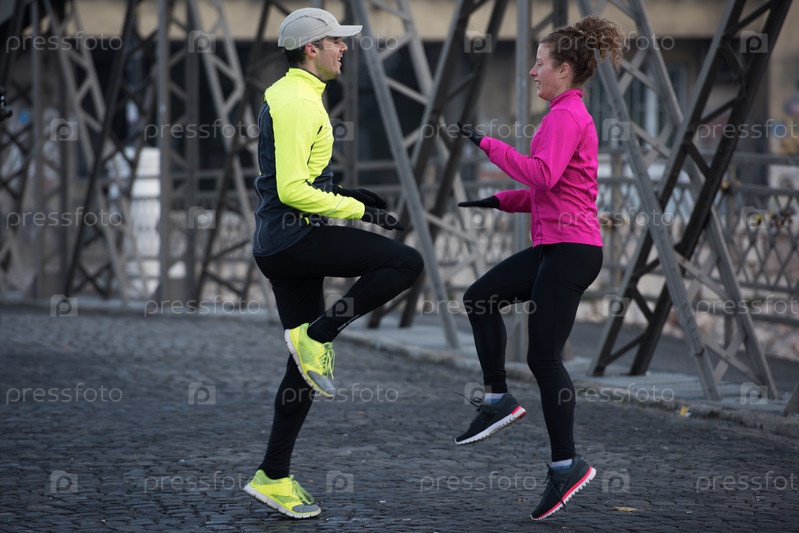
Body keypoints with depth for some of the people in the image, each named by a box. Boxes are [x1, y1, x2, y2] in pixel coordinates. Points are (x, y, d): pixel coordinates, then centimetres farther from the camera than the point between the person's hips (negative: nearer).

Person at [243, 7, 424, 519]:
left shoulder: (284, 95, 20)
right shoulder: (298, 102, -13)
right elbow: (292, 190, -20)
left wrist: (344, 193, 18)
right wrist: (358, 209, -15)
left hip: (278, 242, 10)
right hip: (297, 236, -10)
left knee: (305, 365, 10)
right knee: (406, 262, -15)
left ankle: (274, 478, 13)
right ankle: (316, 335, -9)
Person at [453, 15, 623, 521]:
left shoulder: (567, 116, -12)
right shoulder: (572, 115, 19)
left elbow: (543, 176, -26)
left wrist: (488, 144, -19)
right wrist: (500, 200, 15)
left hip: (571, 249, -10)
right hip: (555, 247, 10)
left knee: (544, 356, -9)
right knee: (481, 297, 11)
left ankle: (567, 464, -6)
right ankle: (499, 400, 13)